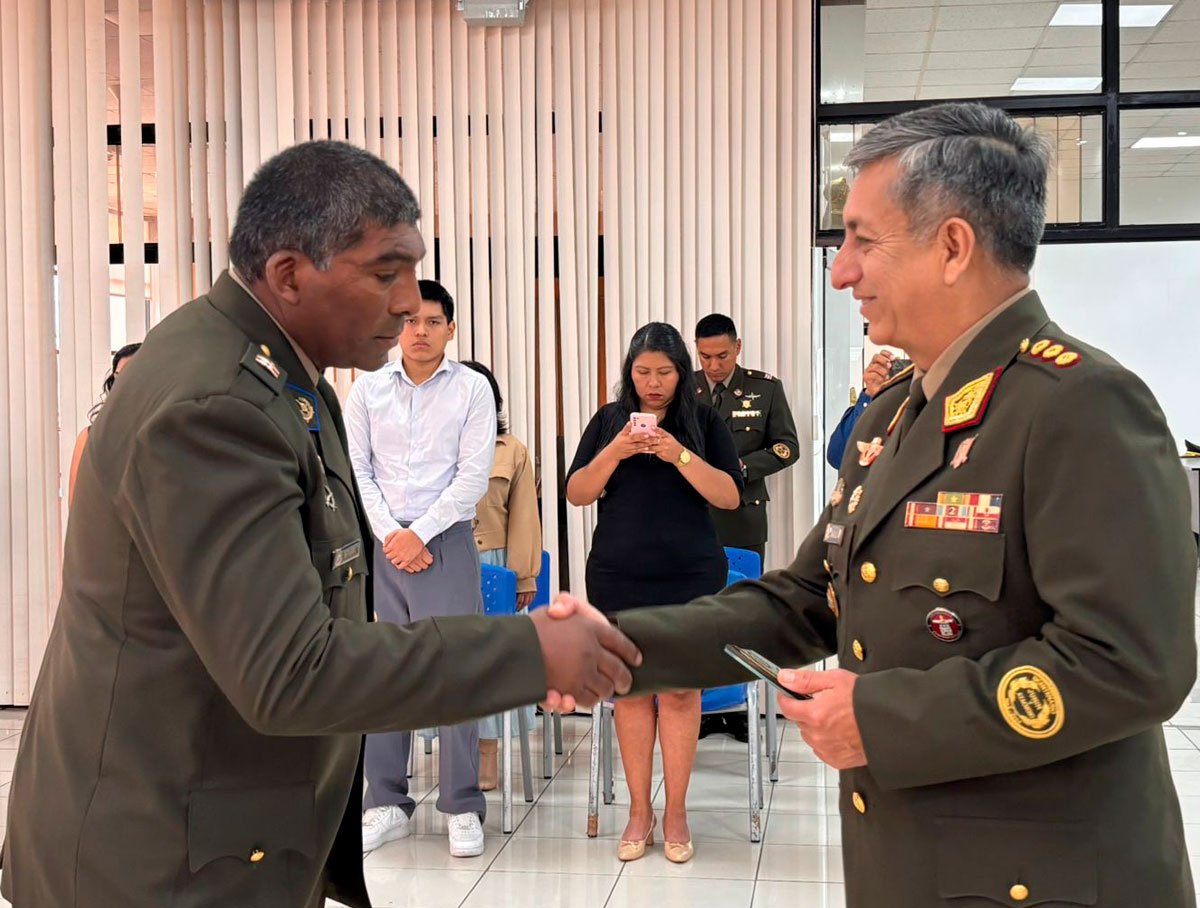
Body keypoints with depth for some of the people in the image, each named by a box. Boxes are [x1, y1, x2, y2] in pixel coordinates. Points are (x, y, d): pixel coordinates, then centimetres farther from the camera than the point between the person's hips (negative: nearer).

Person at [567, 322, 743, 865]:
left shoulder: (704, 422, 2)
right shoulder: (608, 421, 6)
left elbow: (730, 496, -5)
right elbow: (576, 494, 3)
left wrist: (680, 455, -18)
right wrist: (615, 453, -13)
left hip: (689, 576, -1)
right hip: (618, 576, 1)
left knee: (680, 689, 0)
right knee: (630, 689, 4)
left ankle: (676, 813, 11)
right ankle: (639, 811, 14)